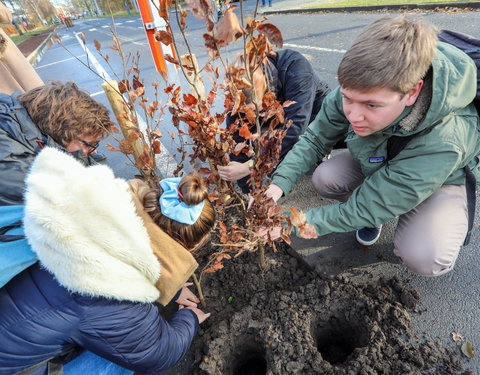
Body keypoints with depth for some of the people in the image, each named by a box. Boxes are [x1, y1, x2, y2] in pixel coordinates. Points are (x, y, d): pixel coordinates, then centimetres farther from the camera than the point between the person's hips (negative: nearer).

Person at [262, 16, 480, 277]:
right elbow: (315, 140, -18)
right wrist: (279, 184, -34)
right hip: (375, 163, 5)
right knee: (324, 178, -25)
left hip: (440, 178, -4)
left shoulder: (443, 143, -41)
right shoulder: (357, 89, -30)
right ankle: (373, 216, 5)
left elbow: (364, 209, -37)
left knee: (424, 258, -30)